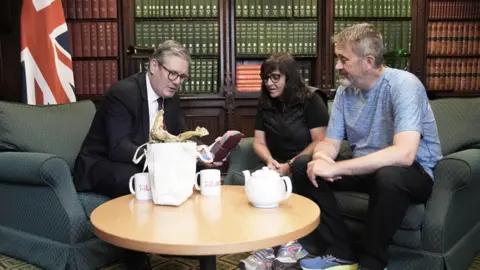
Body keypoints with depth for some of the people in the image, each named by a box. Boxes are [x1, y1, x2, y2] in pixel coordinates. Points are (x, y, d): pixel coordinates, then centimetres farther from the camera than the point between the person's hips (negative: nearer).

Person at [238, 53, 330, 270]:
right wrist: (270, 160, -12)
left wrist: (291, 165, -18)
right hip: (278, 168, 5)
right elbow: (259, 142, 10)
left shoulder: (311, 101, -3)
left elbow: (320, 141, -10)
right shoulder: (265, 105, 12)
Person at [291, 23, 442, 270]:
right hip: (366, 169, 7)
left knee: (389, 176, -40)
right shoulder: (345, 90, -1)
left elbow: (404, 154, -36)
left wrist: (335, 168, -36)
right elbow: (330, 142, 3)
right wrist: (321, 157, -23)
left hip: (414, 172, -6)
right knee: (302, 166, -8)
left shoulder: (403, 85, -22)